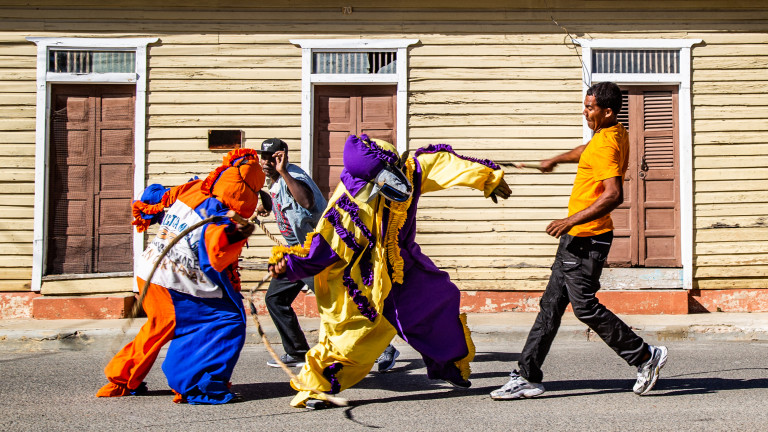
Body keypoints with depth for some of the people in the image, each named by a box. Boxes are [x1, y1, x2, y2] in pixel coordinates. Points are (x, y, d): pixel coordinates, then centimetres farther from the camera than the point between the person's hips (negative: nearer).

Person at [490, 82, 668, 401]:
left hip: (586, 238, -11)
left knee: (585, 306, -7)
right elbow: (586, 151, 35)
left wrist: (572, 220, -29)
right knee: (551, 304, 8)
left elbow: (614, 195, -31)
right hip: (576, 238, 11)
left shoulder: (606, 145, -19)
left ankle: (645, 356, 8)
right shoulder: (617, 135, 12)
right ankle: (528, 377, 11)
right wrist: (555, 160, 48)